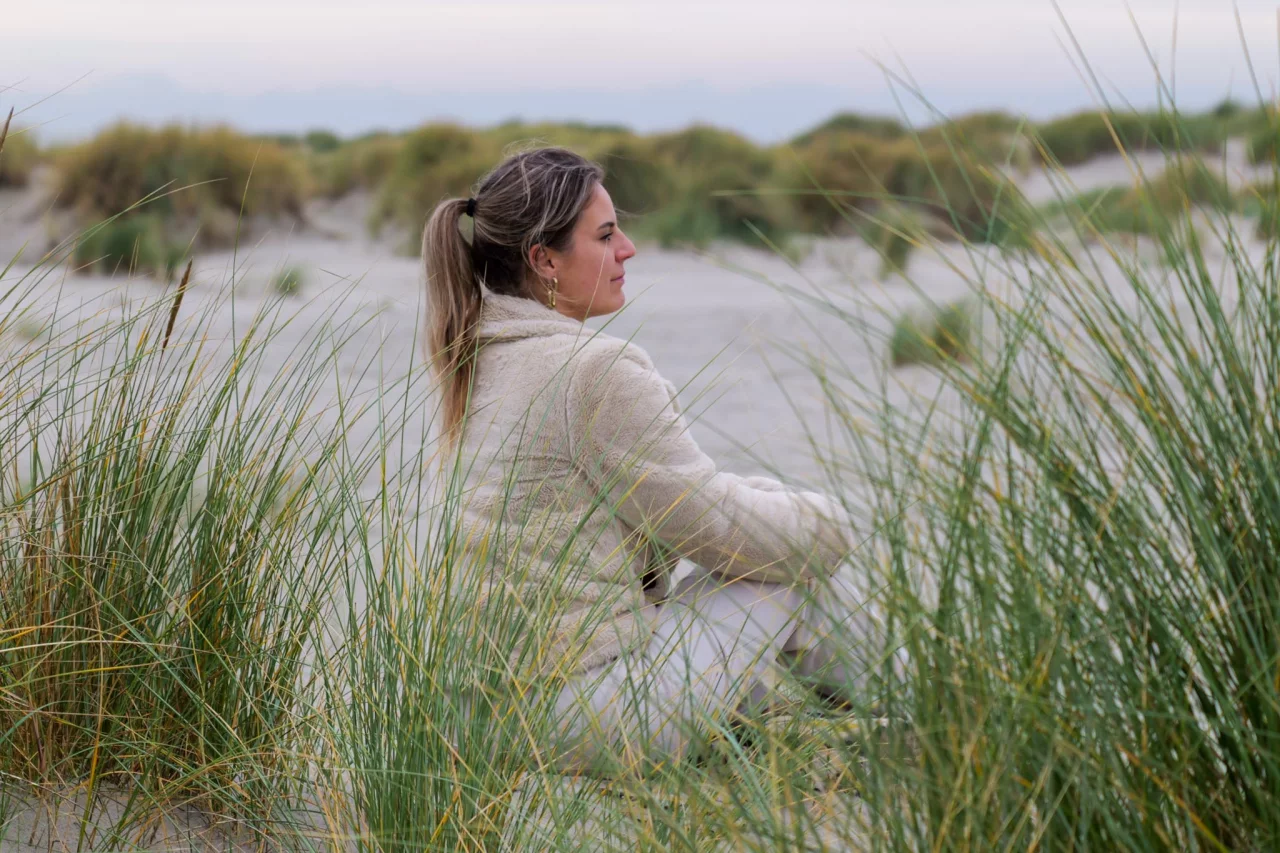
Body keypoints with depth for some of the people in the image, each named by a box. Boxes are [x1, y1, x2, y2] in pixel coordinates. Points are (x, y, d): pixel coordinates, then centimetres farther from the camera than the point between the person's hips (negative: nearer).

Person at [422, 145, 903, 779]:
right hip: (598, 720, -9)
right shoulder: (596, 371, -19)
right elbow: (713, 524, -12)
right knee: (790, 557, 9)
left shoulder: (482, 361, 9)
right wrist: (828, 523, 6)